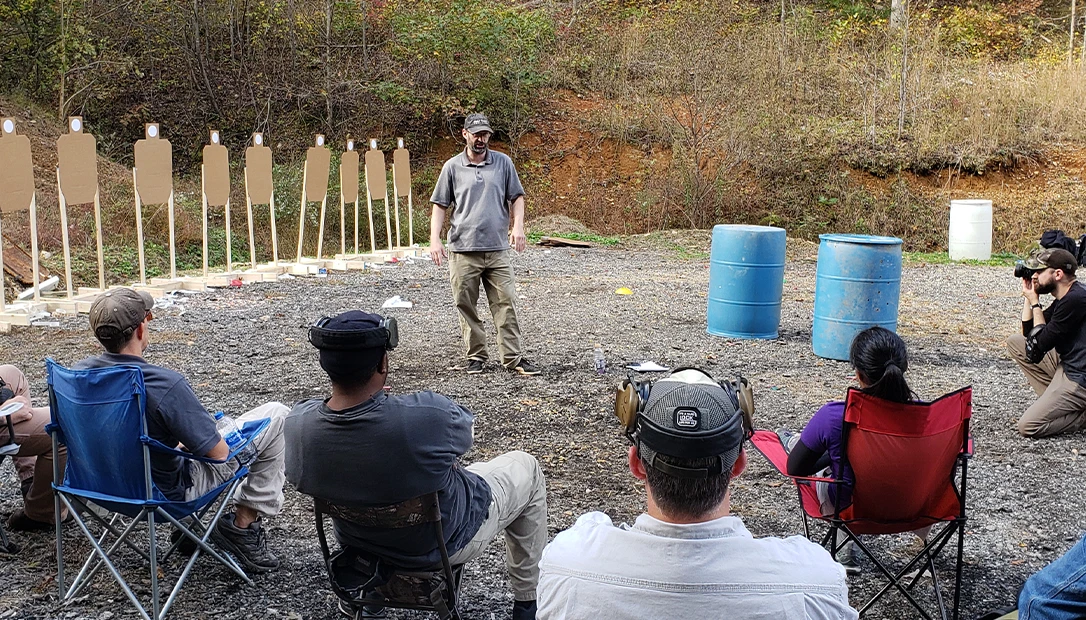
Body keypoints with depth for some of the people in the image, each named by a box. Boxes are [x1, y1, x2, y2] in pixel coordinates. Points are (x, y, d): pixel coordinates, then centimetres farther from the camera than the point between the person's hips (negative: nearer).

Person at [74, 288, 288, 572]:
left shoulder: (79, 374, -10)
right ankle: (243, 524, 6)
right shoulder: (164, 384, -31)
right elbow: (219, 453, -22)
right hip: (170, 494, -7)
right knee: (276, 415, -1)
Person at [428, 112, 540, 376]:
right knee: (466, 306, 4)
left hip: (497, 249, 1)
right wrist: (435, 240, -3)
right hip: (463, 251, 0)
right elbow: (440, 206, 8)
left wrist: (518, 226, -5)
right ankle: (474, 356, 16)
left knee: (506, 304, -1)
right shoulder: (452, 167, 5)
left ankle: (513, 357, 4)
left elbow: (517, 197, 12)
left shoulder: (503, 162, 8)